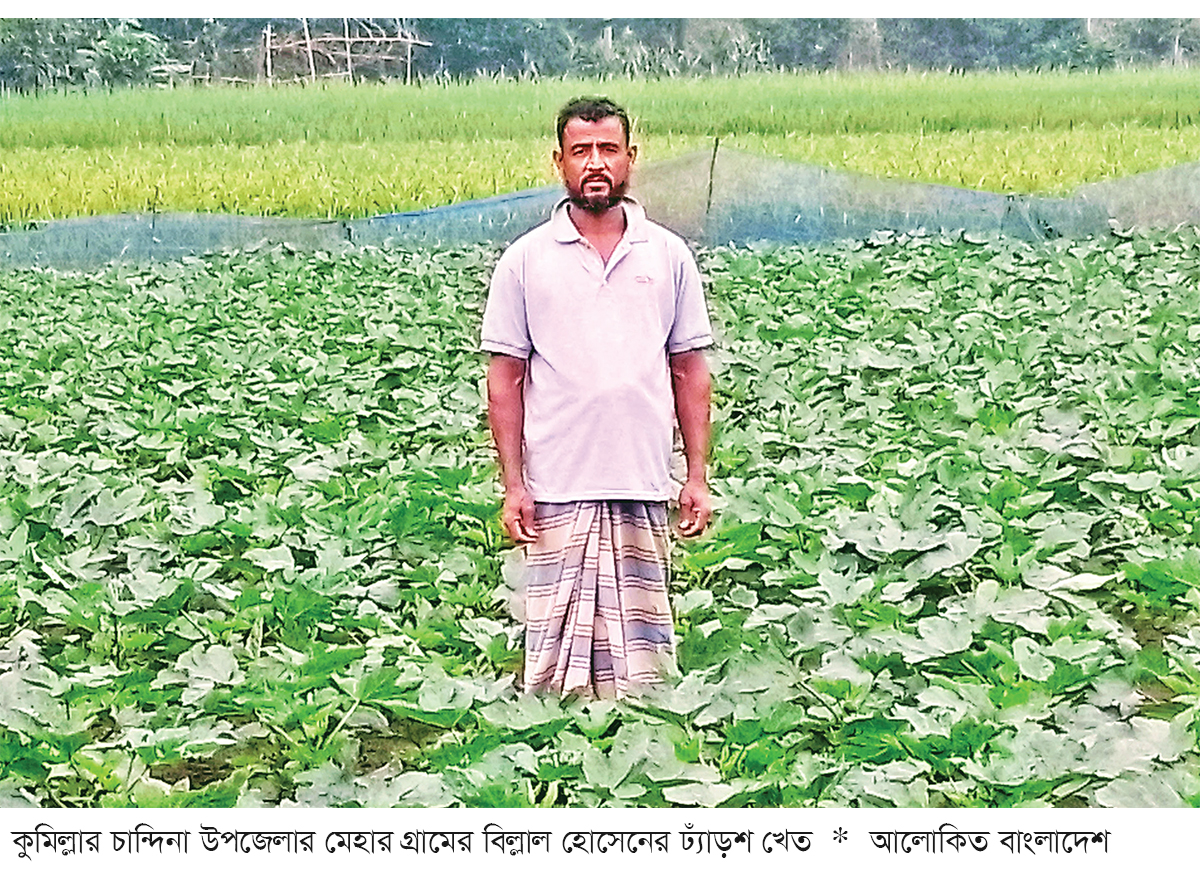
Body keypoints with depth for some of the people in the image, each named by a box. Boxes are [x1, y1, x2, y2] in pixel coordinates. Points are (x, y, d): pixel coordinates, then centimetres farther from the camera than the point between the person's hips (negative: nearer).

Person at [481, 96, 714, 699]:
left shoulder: (669, 255, 9)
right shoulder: (525, 260, 4)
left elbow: (690, 372, 10)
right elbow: (505, 379, 4)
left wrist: (698, 477, 5)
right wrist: (512, 484, -3)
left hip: (644, 489, 1)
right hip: (558, 490, -1)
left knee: (641, 642, 5)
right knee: (552, 646, 0)